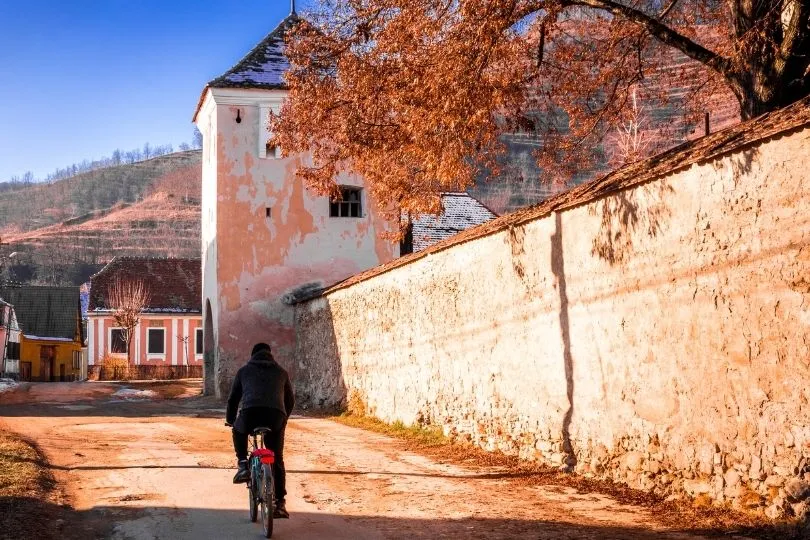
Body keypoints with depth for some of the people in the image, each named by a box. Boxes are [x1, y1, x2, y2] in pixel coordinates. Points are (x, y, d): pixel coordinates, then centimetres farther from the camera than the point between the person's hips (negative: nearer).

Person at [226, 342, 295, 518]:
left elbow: (233, 398, 29)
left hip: (250, 413, -1)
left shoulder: (244, 370, 26)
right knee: (277, 459, 16)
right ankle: (279, 502, 12)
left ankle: (243, 465, 17)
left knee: (239, 431, 35)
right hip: (276, 417, 1)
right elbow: (290, 400, 36)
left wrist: (230, 420, 45)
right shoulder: (281, 372, 29)